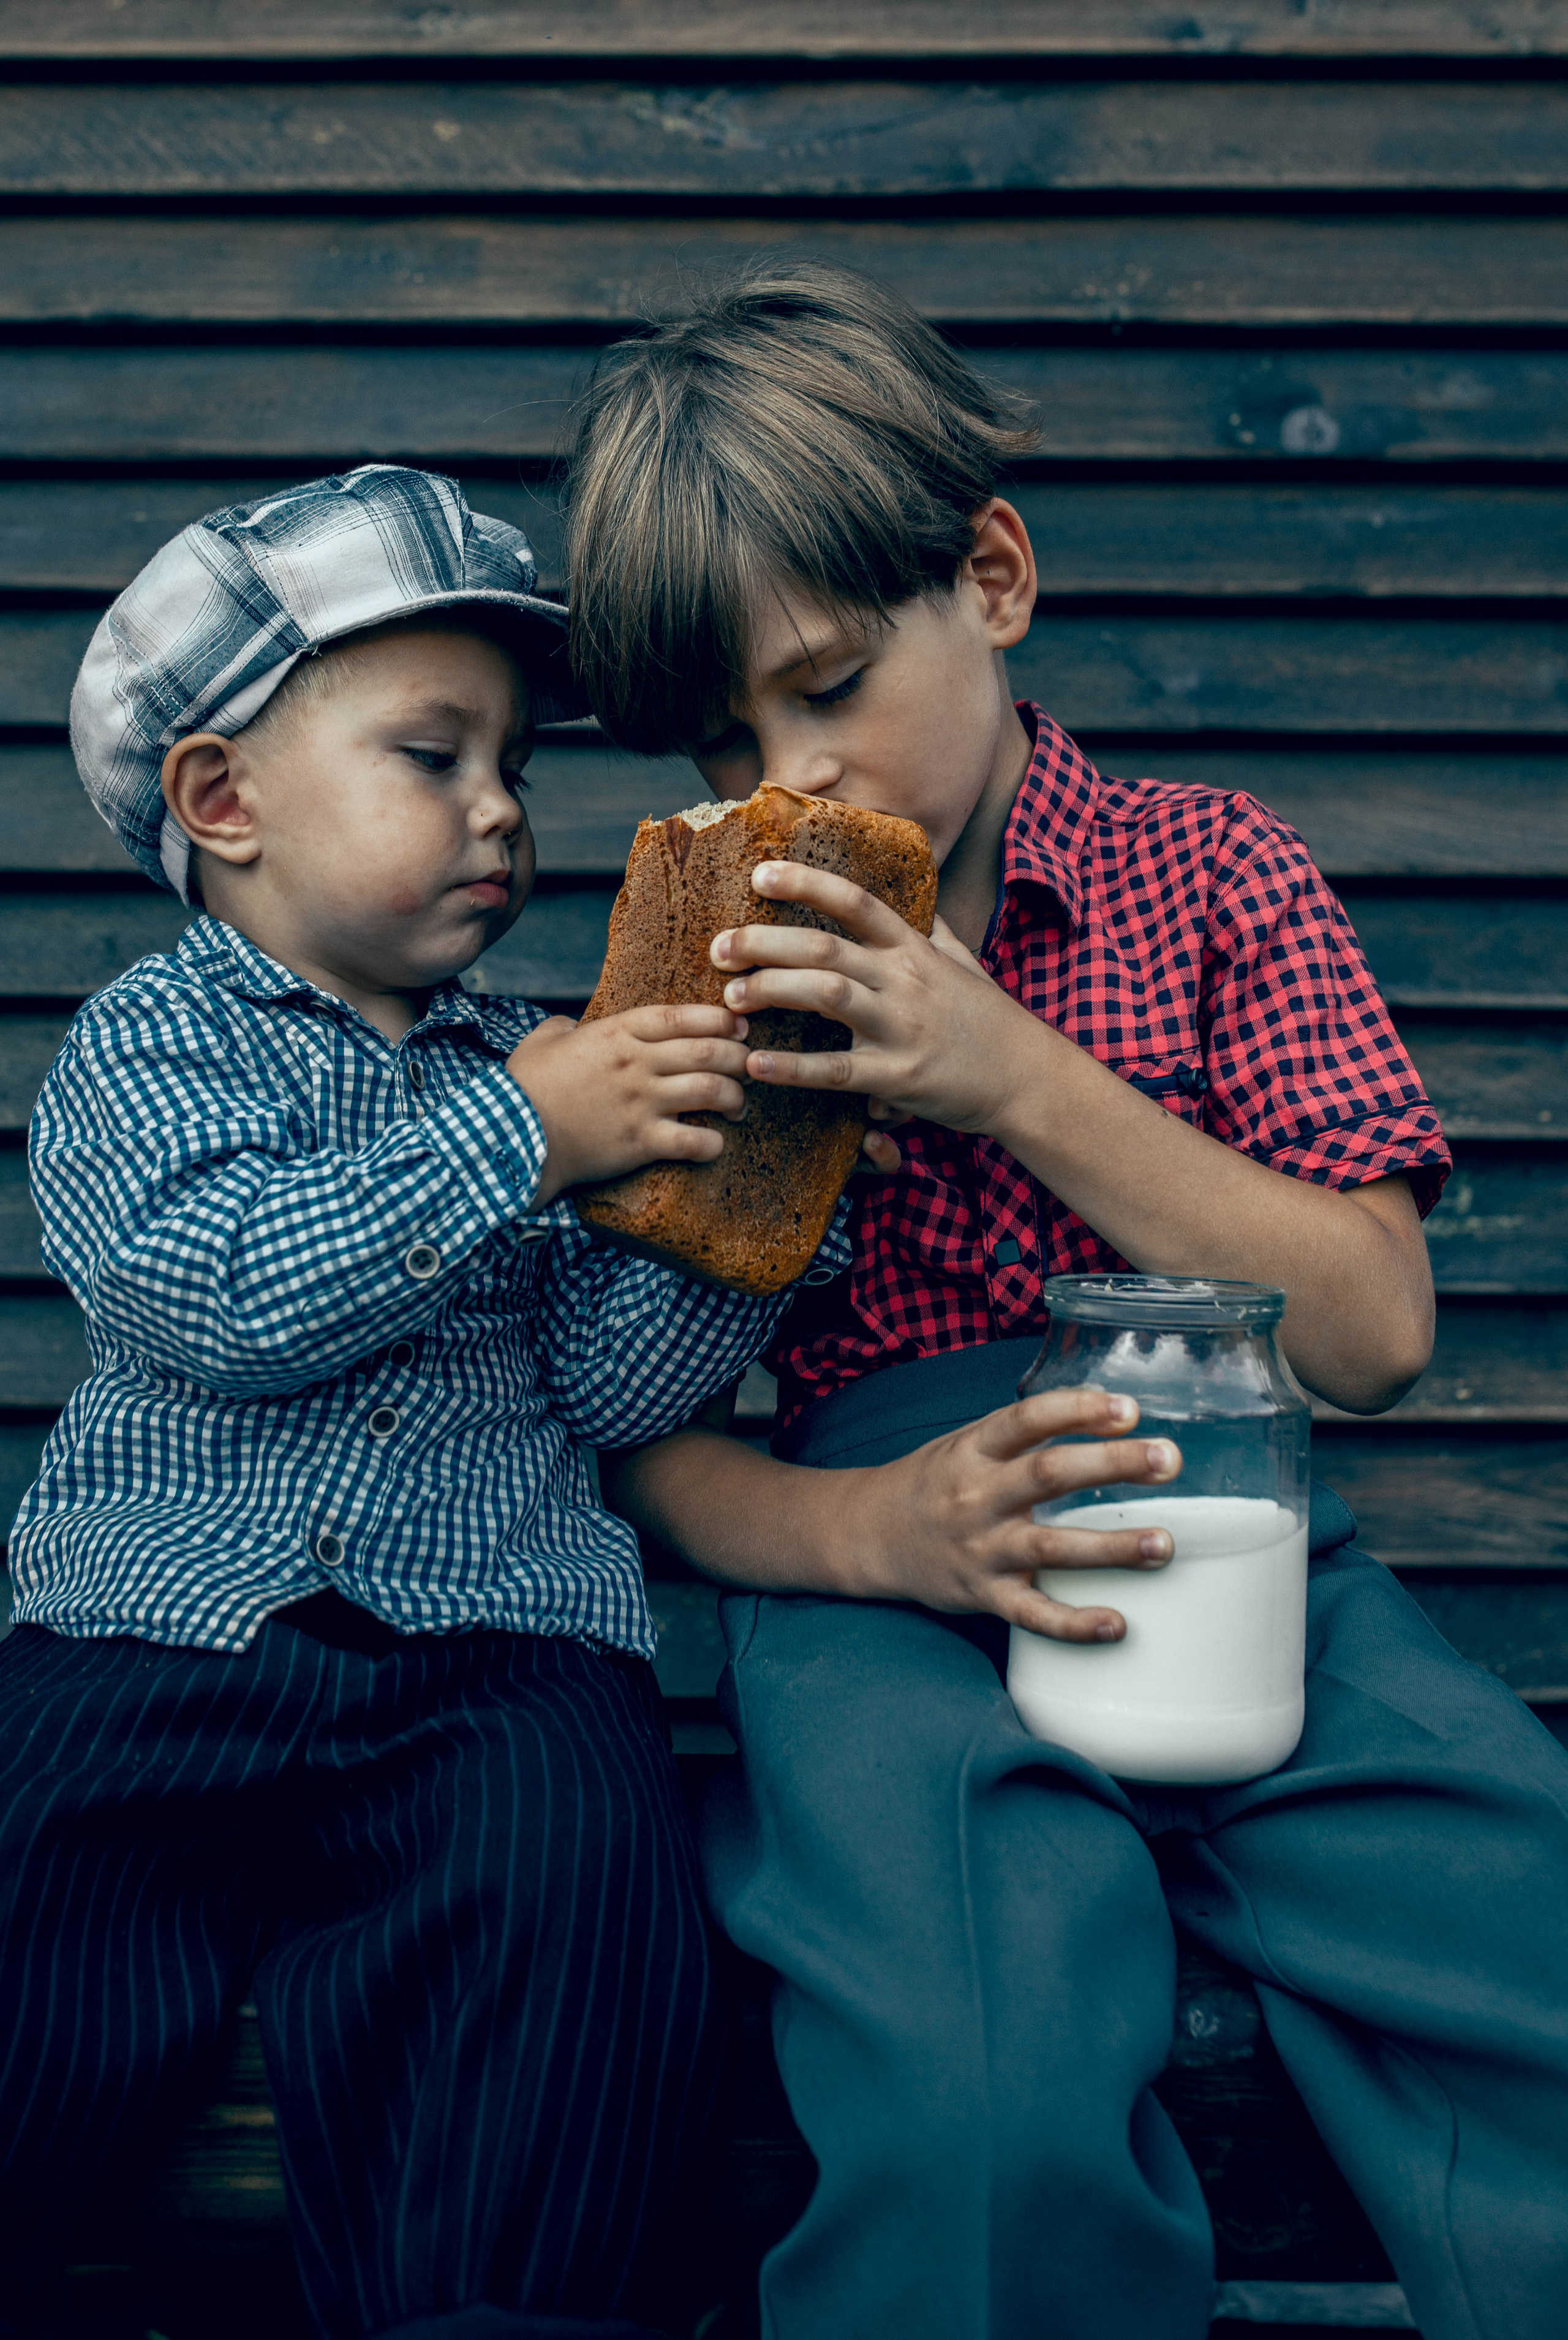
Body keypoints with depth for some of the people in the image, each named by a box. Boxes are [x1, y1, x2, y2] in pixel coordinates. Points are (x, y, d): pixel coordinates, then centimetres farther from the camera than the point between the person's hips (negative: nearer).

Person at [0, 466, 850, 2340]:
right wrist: (515, 1139, -14)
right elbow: (210, 1294, -14)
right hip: (160, 1626, -2)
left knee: (579, 1890, -25)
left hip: (495, 1641, 2)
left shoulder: (538, 1066, 19)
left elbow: (612, 1384, 10)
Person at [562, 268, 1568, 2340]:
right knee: (986, 2129, -31)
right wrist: (878, 1530, -14)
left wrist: (1021, 1082, -10)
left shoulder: (1210, 873, 10)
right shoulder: (704, 966, 12)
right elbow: (642, 1443, 8)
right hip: (883, 1571, -1)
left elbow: (1373, 1333, 0)